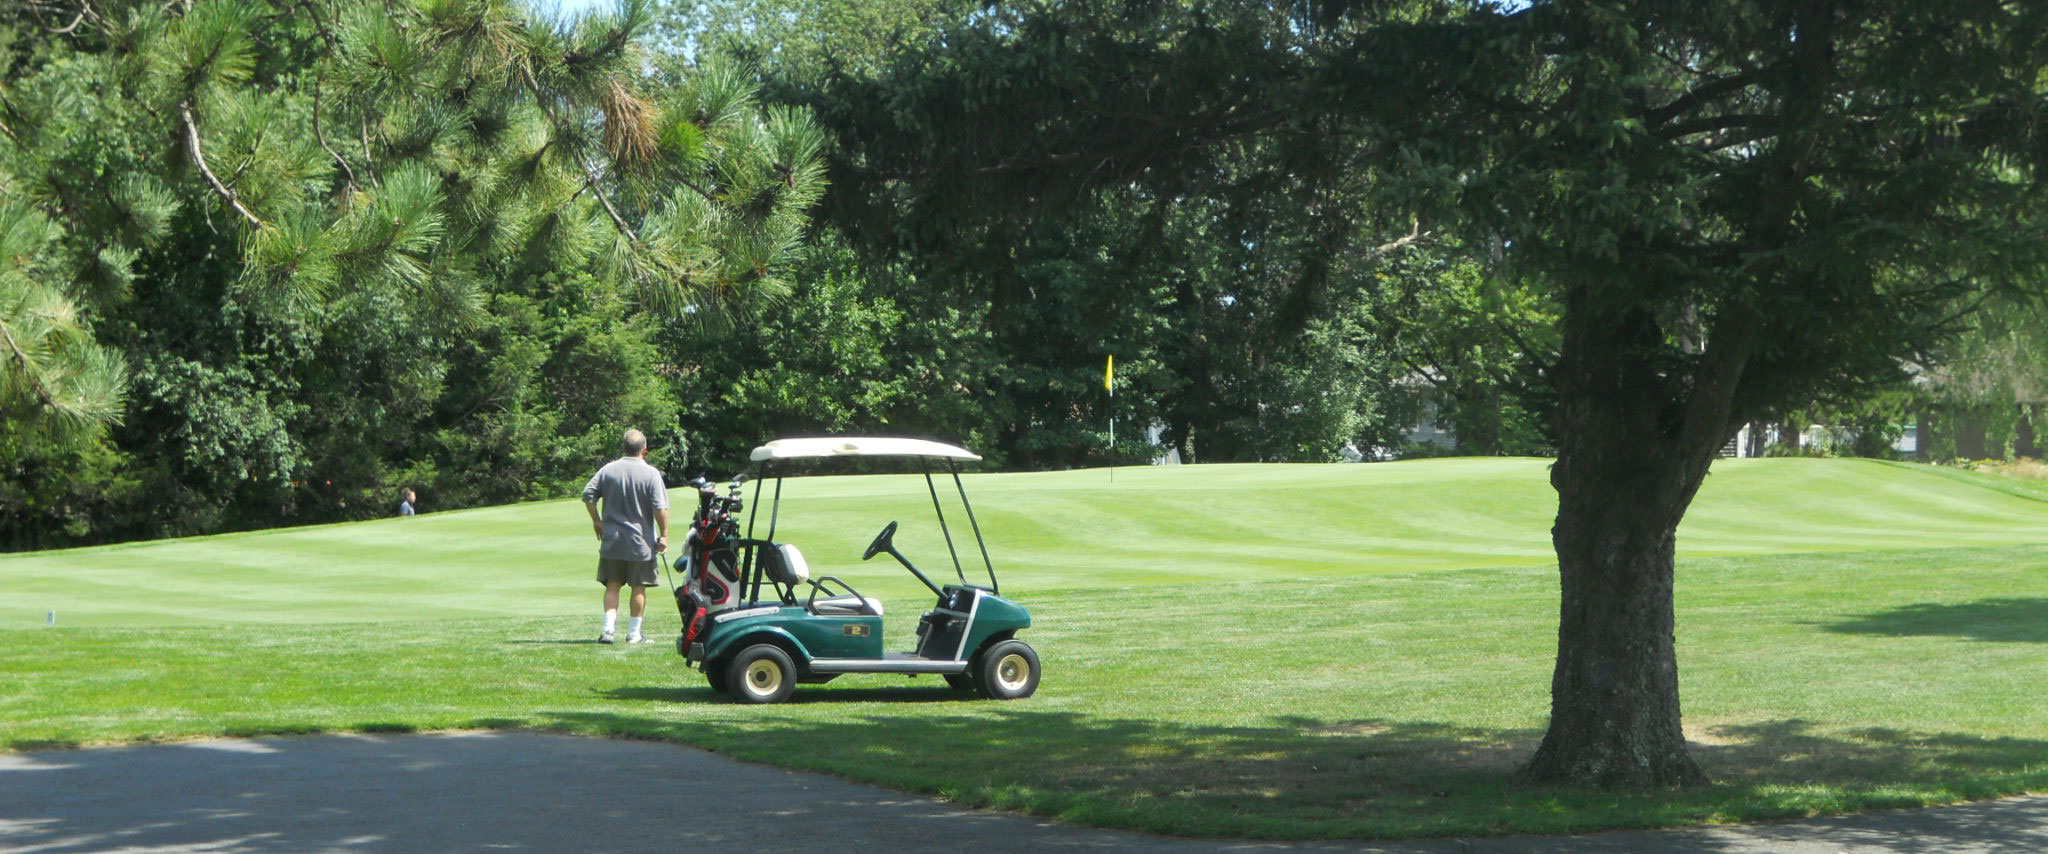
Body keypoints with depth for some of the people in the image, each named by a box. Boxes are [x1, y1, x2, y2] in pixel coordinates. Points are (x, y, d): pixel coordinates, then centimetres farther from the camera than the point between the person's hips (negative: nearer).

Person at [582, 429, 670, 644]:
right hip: (641, 542, -2)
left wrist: (597, 521, 13)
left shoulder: (608, 470, 1)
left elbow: (588, 495, 2)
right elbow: (660, 508, -13)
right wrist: (663, 535, -6)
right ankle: (635, 632, 10)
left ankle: (609, 628, -4)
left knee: (612, 586, 8)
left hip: (612, 540, 2)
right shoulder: (651, 474, -8)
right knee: (639, 588, 7)